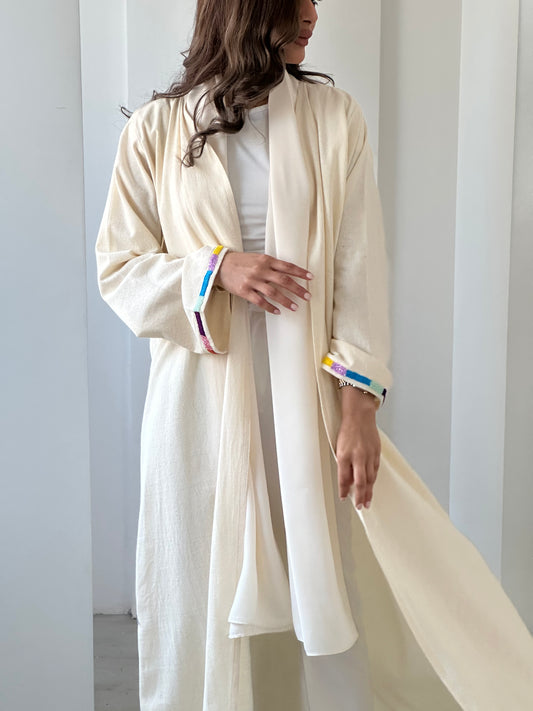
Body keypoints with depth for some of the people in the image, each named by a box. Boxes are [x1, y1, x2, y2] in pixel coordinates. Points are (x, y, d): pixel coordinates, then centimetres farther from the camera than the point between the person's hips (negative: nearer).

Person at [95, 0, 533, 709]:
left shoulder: (335, 118, 4)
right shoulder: (156, 130, 3)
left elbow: (359, 270, -2)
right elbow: (119, 269, 5)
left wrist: (359, 408, -9)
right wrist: (215, 269, -13)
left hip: (308, 391, 1)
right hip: (203, 397, 0)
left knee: (326, 590, 6)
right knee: (203, 593, 9)